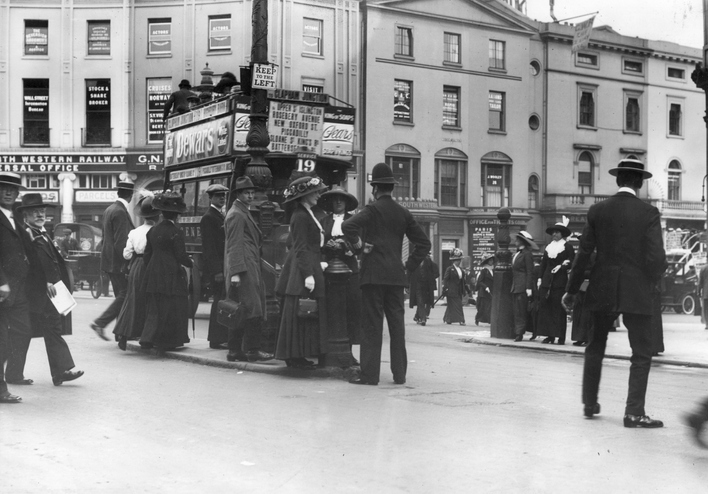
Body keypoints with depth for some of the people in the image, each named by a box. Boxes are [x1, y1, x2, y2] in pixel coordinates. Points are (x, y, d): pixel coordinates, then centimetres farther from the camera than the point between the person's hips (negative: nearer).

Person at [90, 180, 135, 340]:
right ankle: (100, 323, -5)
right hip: (119, 263, -10)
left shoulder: (109, 209, 13)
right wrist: (127, 264, -19)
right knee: (125, 296, -5)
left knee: (122, 296, 13)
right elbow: (121, 241, -21)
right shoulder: (120, 212, -17)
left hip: (110, 260, 10)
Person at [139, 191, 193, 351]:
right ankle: (168, 341, 5)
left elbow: (147, 254, 11)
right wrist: (191, 263, 8)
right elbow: (181, 256, -12)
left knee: (155, 308, 12)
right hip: (171, 276, -6)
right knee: (170, 308, 3)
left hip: (153, 273, 6)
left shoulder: (152, 230, 7)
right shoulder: (176, 233, -12)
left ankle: (148, 338, 6)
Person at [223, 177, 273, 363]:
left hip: (249, 267, 10)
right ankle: (251, 350, -7)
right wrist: (235, 272, -22)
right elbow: (234, 245, -16)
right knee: (252, 308, -10)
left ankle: (235, 351, 12)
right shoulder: (236, 214, -9)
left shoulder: (243, 212, 22)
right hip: (243, 268, -10)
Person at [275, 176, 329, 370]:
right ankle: (294, 356, 0)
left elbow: (291, 243, 22)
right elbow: (301, 248, -19)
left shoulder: (305, 214, 16)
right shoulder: (301, 216, -14)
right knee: (299, 314, -5)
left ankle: (296, 355, 16)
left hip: (307, 267, 10)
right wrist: (308, 274, -23)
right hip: (303, 268, -10)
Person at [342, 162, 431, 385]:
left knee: (372, 324, -2)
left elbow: (348, 226, -22)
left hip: (373, 274, -5)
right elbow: (424, 243, 12)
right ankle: (399, 374, 10)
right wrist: (410, 265, 13)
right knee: (397, 324, 7)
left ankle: (370, 374, -2)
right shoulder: (403, 213, 11)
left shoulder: (373, 209, -5)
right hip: (396, 275, 5)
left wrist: (359, 245, -8)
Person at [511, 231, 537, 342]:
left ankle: (520, 333, -5)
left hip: (523, 286, -8)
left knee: (521, 311, -7)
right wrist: (512, 285, 15)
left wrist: (529, 288, -16)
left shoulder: (527, 254, -8)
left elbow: (530, 272, -12)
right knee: (516, 310, 6)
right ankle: (518, 332, 8)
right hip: (515, 286, 8)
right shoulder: (517, 253, 17)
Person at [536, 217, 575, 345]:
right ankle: (549, 335, 6)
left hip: (560, 280, -5)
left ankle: (561, 337, -2)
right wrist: (540, 278, 10)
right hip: (547, 280, 5)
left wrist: (561, 267, -14)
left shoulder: (567, 247, 0)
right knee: (545, 306, 0)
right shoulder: (549, 246, 15)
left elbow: (572, 262, -1)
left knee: (559, 308, -6)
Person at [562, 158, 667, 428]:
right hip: (637, 292, -3)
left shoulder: (597, 211, -1)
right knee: (641, 353, 5)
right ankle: (634, 412, 0)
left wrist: (571, 290, 8)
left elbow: (583, 254, 0)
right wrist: (653, 281, 9)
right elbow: (656, 257, -11)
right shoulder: (649, 213, -7)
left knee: (595, 347, 19)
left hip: (602, 290, 3)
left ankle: (590, 404, 26)